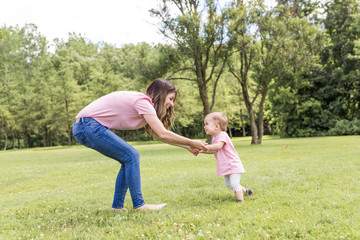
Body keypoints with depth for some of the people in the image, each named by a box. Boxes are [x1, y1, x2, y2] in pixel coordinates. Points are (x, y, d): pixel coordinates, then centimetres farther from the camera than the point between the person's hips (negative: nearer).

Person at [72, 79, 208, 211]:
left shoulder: (144, 104, 14)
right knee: (131, 156, -12)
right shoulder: (143, 102, -16)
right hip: (87, 126, -10)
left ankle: (117, 206, 11)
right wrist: (191, 143, -13)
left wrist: (187, 146, 14)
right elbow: (163, 134, -24)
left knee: (129, 159, 8)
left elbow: (159, 135, 17)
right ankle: (139, 204, -6)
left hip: (86, 127, 10)